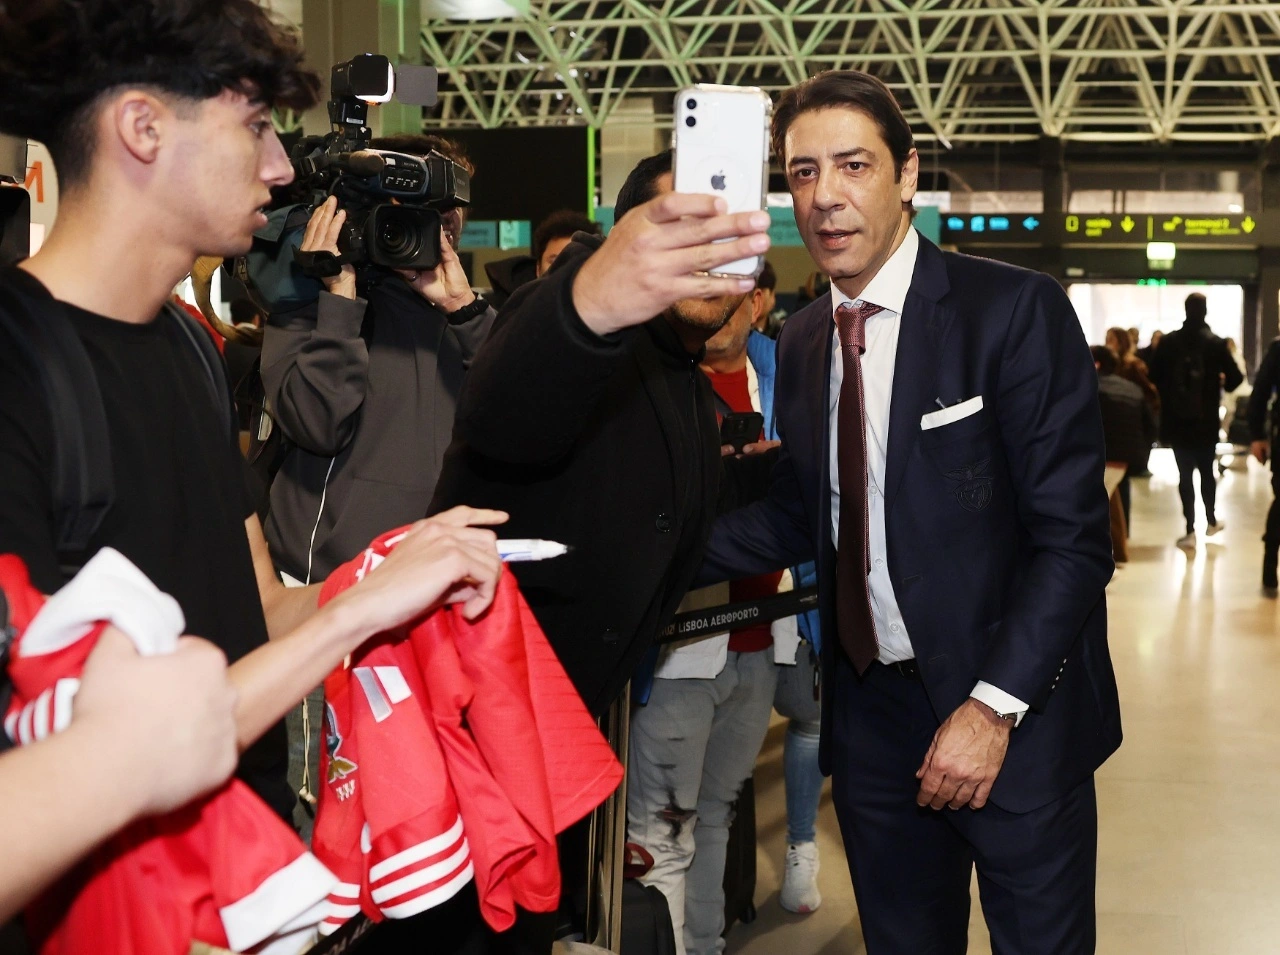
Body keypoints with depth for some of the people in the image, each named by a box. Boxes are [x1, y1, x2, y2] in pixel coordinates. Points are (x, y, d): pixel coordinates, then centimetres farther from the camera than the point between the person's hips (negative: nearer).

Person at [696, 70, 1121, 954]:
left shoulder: (1015, 311, -12)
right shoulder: (802, 341, 7)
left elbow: (1075, 536, -15)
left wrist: (993, 709, -19)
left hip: (1011, 714, -5)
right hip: (872, 710, 5)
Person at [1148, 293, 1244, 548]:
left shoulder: (1168, 342, -3)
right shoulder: (1216, 343, -6)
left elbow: (1155, 377, -1)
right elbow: (1235, 378, -6)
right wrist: (1221, 383, 15)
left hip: (1177, 419, 0)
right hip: (1206, 419, 0)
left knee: (1185, 473, 2)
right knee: (1206, 469, 17)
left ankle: (1190, 530, -1)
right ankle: (1211, 521, 29)